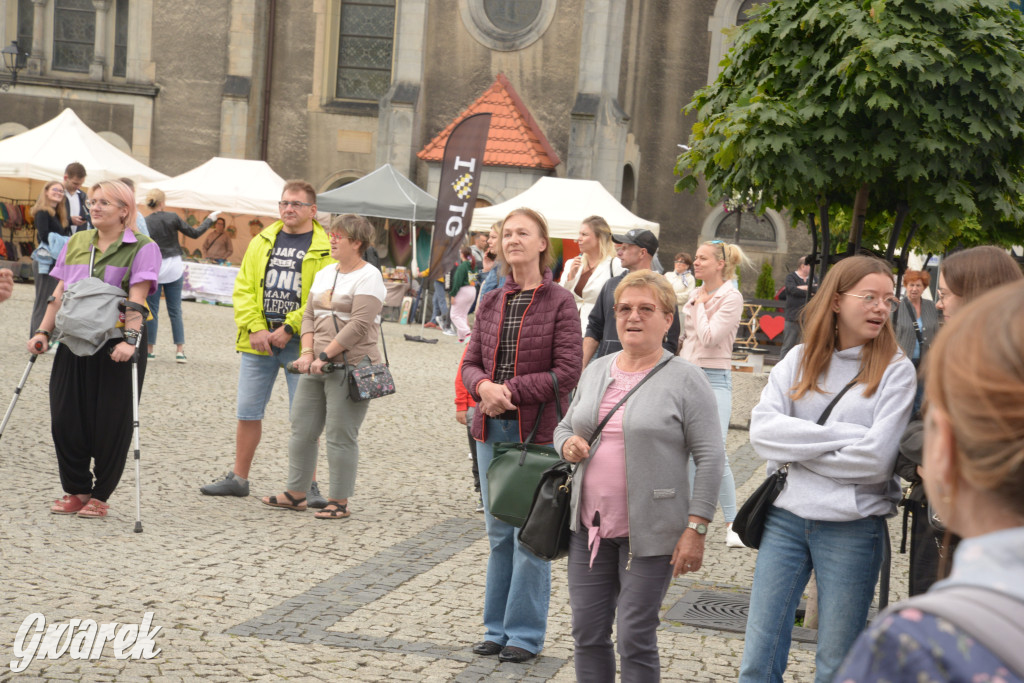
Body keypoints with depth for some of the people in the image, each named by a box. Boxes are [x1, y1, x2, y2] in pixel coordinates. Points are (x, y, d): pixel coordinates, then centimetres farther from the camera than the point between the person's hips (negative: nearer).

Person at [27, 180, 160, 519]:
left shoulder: (142, 248, -3)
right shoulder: (76, 243, 14)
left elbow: (136, 300, -14)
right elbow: (59, 294, 13)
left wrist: (130, 339, -25)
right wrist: (43, 331, 3)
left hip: (116, 348, -5)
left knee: (111, 424, 0)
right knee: (65, 419, 2)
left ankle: (100, 496, 14)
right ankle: (76, 490, 17)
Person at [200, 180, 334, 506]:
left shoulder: (325, 248, -3)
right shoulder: (263, 241, 10)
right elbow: (244, 287, 8)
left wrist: (290, 328, -15)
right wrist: (254, 328, -6)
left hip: (301, 344, -4)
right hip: (258, 342, 4)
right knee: (248, 411, 9)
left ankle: (308, 484, 8)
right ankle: (238, 478, 21)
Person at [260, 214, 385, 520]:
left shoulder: (368, 277, -7)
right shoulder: (324, 274, 17)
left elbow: (359, 325, -16)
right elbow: (309, 315, 13)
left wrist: (324, 356, -18)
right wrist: (307, 353, -3)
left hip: (351, 367, -8)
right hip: (317, 367, 8)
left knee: (340, 436, -4)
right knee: (302, 430, 8)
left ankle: (339, 502, 3)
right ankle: (296, 493, 17)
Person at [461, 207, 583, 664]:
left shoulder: (560, 303, -5)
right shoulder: (490, 303, 11)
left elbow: (567, 373, -11)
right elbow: (471, 364, 10)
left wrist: (511, 391, -16)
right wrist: (485, 387, -12)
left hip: (536, 430, -5)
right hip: (491, 427, 5)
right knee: (498, 533, 12)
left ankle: (525, 634, 8)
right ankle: (497, 628, 21)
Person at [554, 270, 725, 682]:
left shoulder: (684, 379, -7)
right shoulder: (596, 371, 11)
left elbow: (710, 457, -9)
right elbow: (565, 426, 22)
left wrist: (695, 528, -15)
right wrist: (567, 443, -2)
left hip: (650, 532, -5)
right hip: (590, 526, 5)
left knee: (635, 640, -1)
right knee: (588, 633, 8)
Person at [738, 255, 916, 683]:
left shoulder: (895, 371, -3)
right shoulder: (799, 360, 5)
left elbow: (876, 459, -14)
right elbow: (762, 431, -8)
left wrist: (797, 448, -6)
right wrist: (842, 434, -14)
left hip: (852, 526, -2)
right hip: (786, 518, 2)